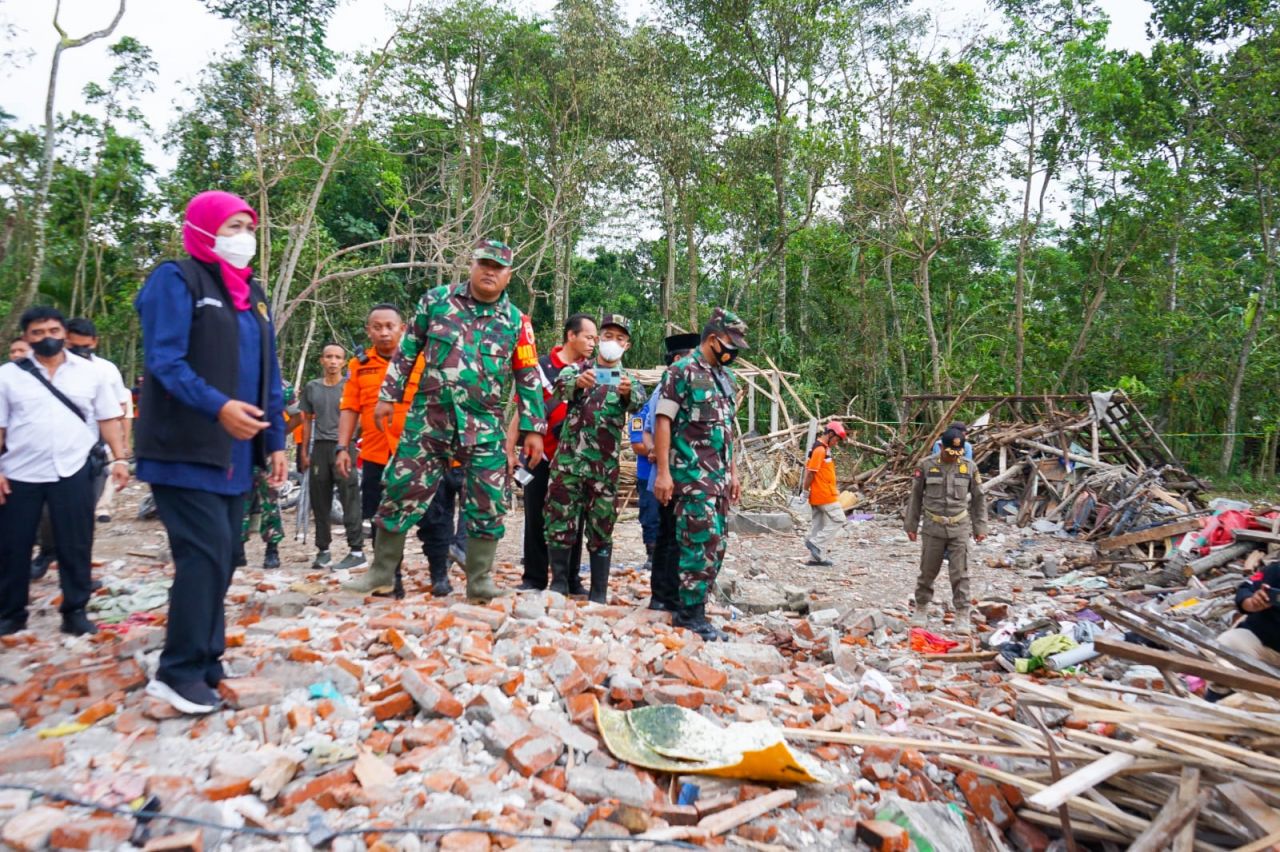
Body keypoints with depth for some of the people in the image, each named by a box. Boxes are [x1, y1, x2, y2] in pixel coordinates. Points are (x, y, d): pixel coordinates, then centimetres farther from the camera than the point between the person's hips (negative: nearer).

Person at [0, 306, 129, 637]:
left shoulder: (89, 372, 5)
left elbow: (108, 419, 6)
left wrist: (119, 459, -2)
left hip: (72, 471, 0)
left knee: (76, 547, 4)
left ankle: (75, 612, 15)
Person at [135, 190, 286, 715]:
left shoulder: (252, 294, 19)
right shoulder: (176, 280, -4)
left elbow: (267, 373, 18)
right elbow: (165, 361, -15)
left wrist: (275, 440, 11)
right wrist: (217, 407, -29)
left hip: (234, 453, 7)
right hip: (186, 450, -7)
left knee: (222, 558, 9)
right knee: (206, 554, -12)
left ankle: (204, 663, 19)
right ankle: (179, 673, 1)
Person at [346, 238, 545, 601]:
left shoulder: (516, 321, 4)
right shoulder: (437, 299, 4)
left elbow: (528, 379, 7)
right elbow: (408, 350, 10)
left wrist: (532, 428, 3)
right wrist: (388, 395, 6)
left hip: (484, 427, 1)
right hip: (428, 419, 0)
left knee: (487, 503, 0)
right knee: (402, 491, 3)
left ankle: (480, 579, 15)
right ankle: (382, 568, 20)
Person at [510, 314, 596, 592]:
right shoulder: (540, 367, -3)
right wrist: (510, 451, -7)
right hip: (540, 457, -2)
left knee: (572, 520, 8)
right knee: (536, 519, 6)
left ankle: (571, 579, 17)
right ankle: (534, 578, 16)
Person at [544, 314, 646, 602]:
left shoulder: (628, 379, 9)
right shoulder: (577, 368, 9)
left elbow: (639, 402, -14)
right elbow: (560, 385, -14)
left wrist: (628, 391, -38)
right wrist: (577, 382, -38)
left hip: (605, 465, 0)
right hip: (568, 459, 0)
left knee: (601, 528, 4)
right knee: (560, 521, 3)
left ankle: (599, 591, 12)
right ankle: (559, 582, 16)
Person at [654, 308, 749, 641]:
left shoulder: (726, 377, 17)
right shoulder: (682, 371, -6)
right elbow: (663, 422, -11)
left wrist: (733, 472, 19)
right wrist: (663, 472, -17)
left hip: (719, 475, 8)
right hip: (691, 473, -8)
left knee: (715, 545, 8)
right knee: (702, 542, -11)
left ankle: (691, 608, 17)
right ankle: (691, 613, -2)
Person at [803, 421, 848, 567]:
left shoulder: (824, 448, 15)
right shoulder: (820, 449, -16)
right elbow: (810, 472, -19)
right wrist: (805, 491, -14)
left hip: (818, 495, 10)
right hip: (825, 495, -10)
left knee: (818, 525, 11)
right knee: (838, 520, -3)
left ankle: (816, 557, 14)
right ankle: (816, 543, -6)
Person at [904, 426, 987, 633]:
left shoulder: (969, 467, 0)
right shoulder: (926, 466, -5)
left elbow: (978, 498, 9)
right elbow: (915, 496, 3)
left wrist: (980, 527, 7)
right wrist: (911, 525, 5)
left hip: (959, 529, 1)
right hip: (933, 527, 0)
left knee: (960, 574, 0)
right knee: (928, 572, 8)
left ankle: (962, 616, 8)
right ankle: (921, 610, 24)